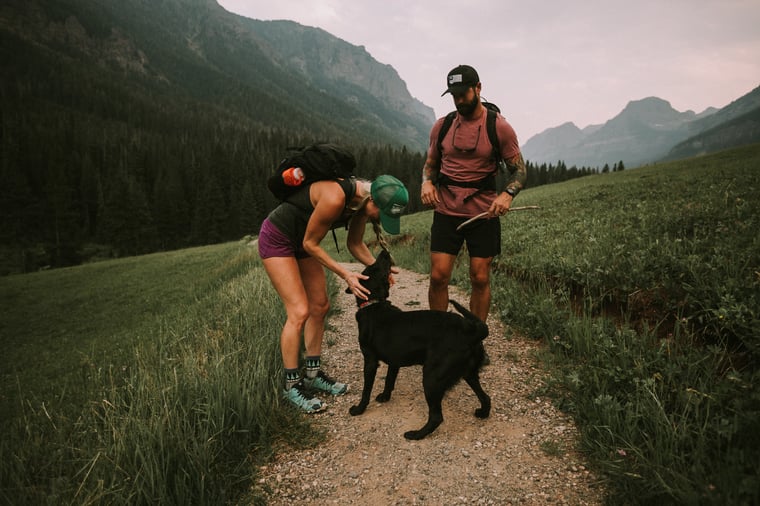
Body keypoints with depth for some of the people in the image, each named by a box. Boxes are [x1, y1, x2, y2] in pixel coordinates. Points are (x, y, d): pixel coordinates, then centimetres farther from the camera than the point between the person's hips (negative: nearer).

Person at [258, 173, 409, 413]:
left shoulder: (364, 199, -9)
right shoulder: (335, 197, -35)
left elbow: (355, 244, 3)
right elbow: (310, 244, -22)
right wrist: (345, 274, -24)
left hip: (300, 242, 9)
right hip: (276, 239, -9)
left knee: (320, 307, 8)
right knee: (299, 312, -13)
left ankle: (313, 375, 21)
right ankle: (291, 385, 1)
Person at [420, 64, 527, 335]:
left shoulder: (499, 127, -3)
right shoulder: (441, 126, 5)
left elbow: (519, 170, 2)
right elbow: (431, 163, 18)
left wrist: (507, 194, -18)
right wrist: (427, 183, -5)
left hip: (483, 214, -1)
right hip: (446, 212, 2)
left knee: (480, 279, 3)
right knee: (438, 276, -3)